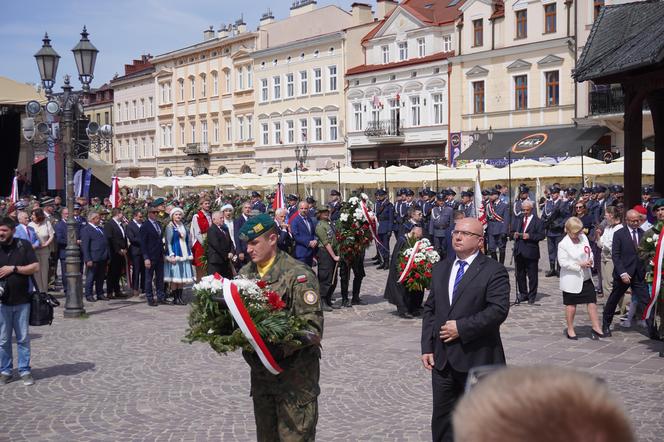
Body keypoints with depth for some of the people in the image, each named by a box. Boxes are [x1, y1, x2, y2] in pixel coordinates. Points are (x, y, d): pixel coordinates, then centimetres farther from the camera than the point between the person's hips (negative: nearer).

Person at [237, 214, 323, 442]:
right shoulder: (245, 273, 6)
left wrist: (279, 347, -31)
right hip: (260, 370, 6)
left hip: (295, 374, -6)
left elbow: (313, 328, -18)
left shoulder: (298, 275, -14)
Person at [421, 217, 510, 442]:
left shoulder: (494, 271, -7)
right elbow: (430, 309, 13)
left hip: (477, 358, -5)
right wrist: (427, 347, 4)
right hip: (442, 358, 6)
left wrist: (462, 327, -19)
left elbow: (498, 310, -18)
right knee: (442, 418, 12)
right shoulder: (440, 269, 12)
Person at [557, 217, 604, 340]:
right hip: (572, 279, -6)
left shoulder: (583, 237, 3)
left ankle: (596, 328, 14)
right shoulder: (563, 244, -16)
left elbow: (589, 251, 15)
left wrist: (590, 260, -7)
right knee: (571, 305, 7)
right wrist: (579, 265, -21)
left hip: (586, 277, 6)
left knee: (592, 301, 4)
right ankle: (570, 330, 21)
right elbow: (563, 262, -19)